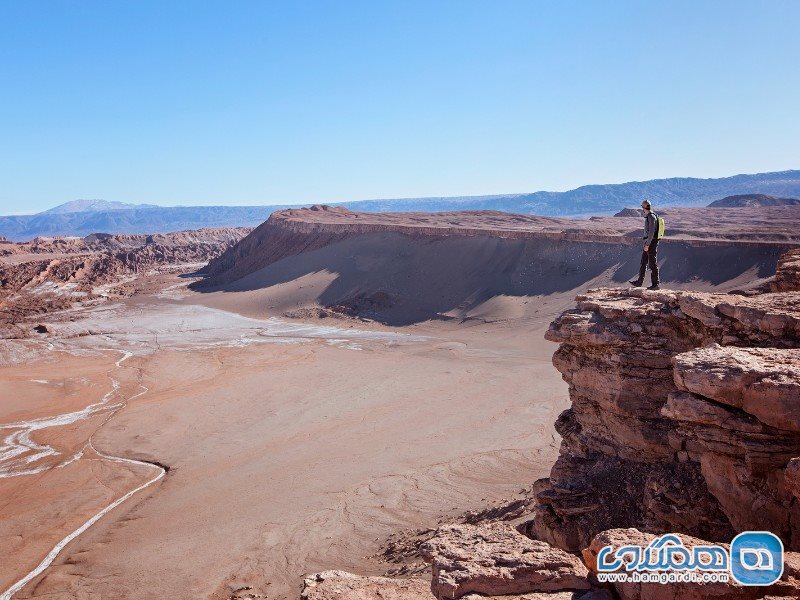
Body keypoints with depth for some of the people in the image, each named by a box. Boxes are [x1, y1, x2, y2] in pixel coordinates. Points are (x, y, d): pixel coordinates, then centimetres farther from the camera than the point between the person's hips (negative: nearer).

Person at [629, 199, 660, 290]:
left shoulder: (651, 217, -16)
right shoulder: (648, 217, 14)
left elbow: (651, 232, -21)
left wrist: (647, 245, -22)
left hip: (651, 243, -10)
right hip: (648, 243, 10)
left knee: (653, 264, -5)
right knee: (643, 262, 13)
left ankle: (655, 284, -1)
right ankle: (639, 282, 19)